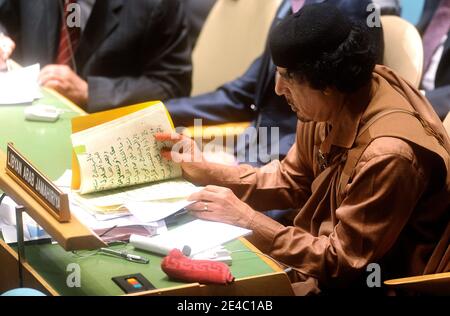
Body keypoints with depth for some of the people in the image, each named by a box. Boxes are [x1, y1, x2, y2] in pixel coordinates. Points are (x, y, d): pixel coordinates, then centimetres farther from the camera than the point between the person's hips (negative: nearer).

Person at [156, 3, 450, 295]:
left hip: (359, 284, -7)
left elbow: (343, 262, -24)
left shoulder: (388, 154, -32)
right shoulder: (329, 106, -7)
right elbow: (291, 181, 10)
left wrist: (246, 218, -21)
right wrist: (203, 169, -1)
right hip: (323, 252, 7)